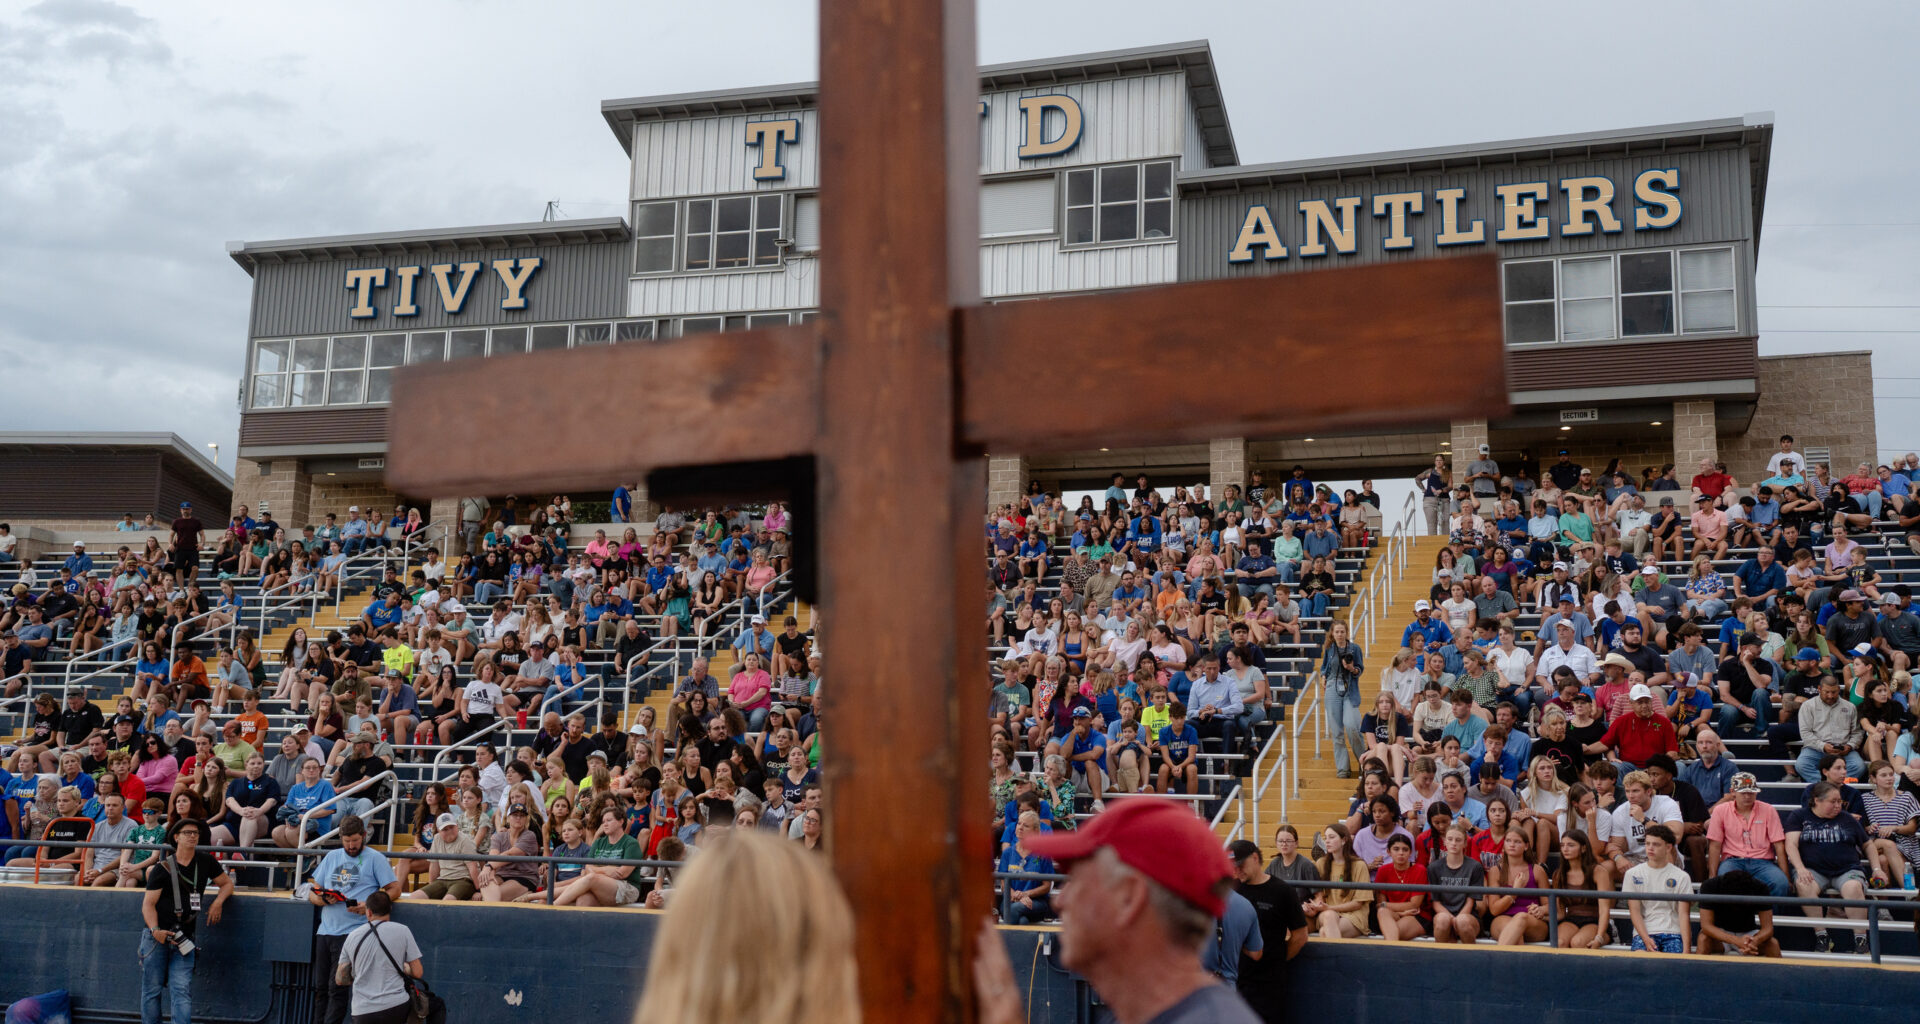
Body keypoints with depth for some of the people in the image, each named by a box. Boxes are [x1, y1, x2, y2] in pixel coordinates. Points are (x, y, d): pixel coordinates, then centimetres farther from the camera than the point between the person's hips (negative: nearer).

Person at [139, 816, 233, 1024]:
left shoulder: (205, 862, 7)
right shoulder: (162, 868, -1)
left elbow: (227, 883, 20)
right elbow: (148, 904, -2)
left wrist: (218, 902, 0)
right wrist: (155, 930, -18)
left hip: (183, 939, 1)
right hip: (157, 936, -1)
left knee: (182, 991, -8)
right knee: (151, 989, 3)